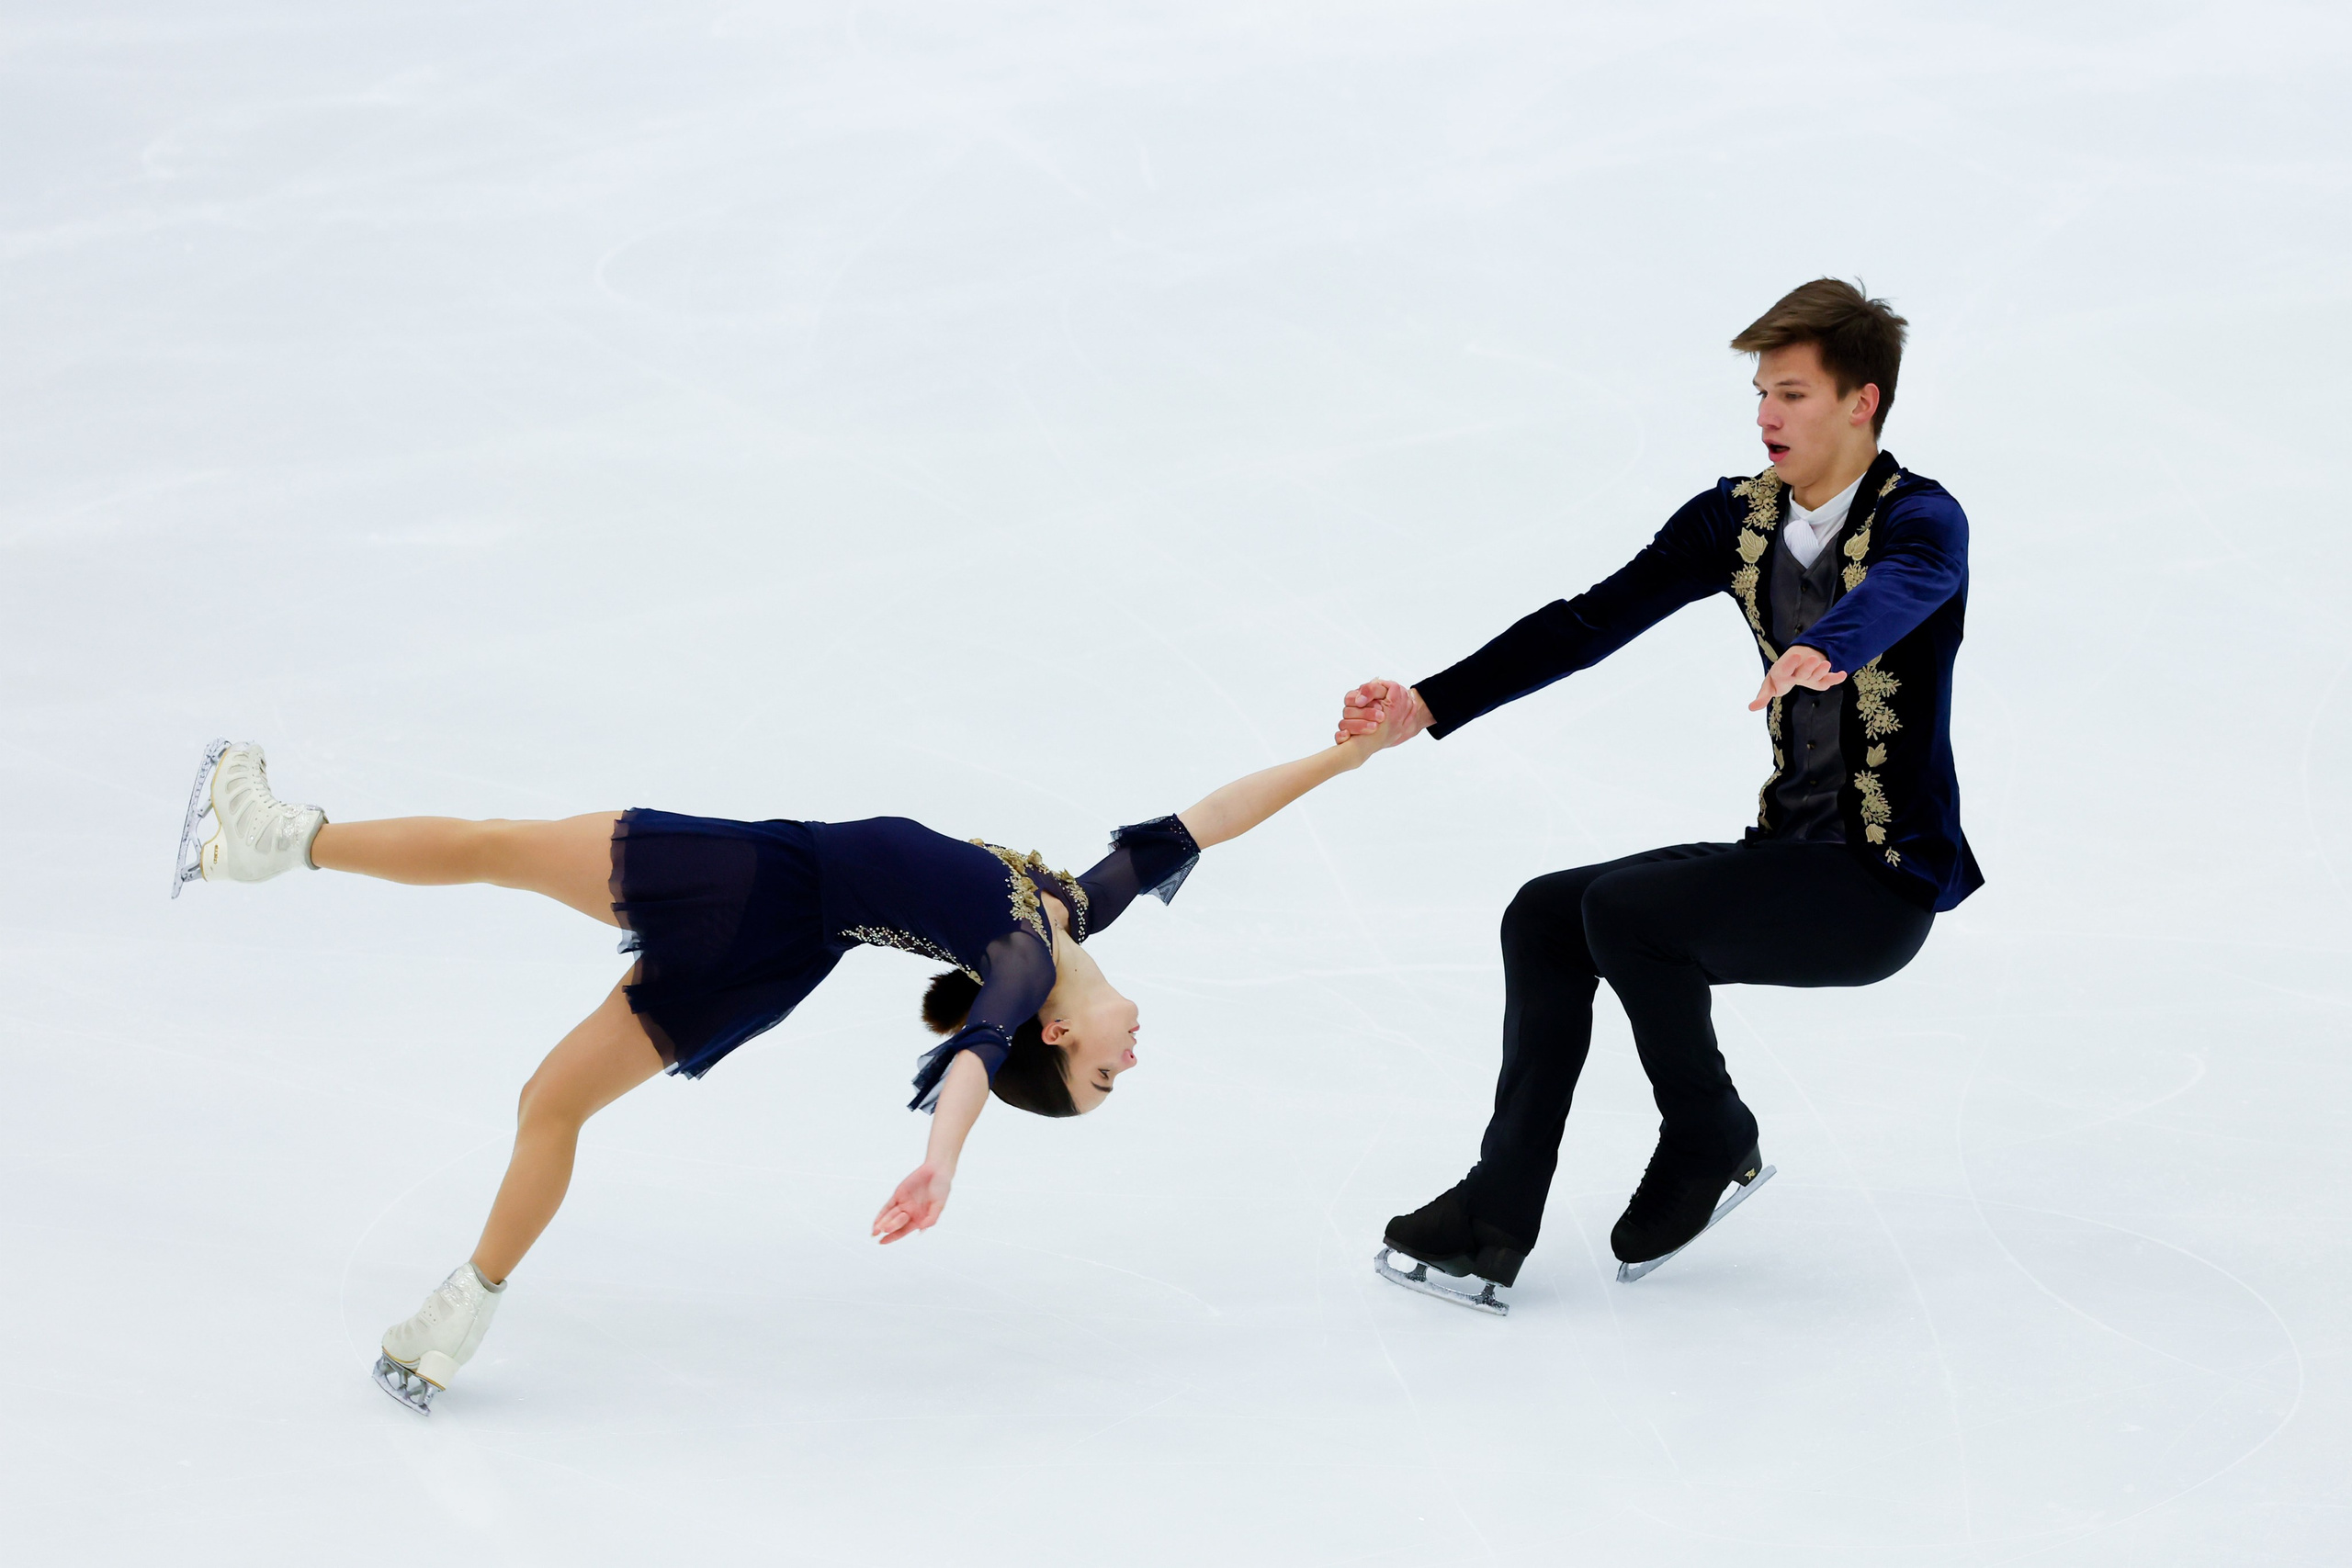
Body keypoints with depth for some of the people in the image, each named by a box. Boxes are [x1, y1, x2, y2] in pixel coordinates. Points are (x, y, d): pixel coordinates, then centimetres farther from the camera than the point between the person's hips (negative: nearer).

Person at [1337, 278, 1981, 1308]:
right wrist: (1428, 708, -7)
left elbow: (1894, 593, -38)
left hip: (1886, 885, -8)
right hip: (1789, 854, 8)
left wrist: (1820, 653, -62)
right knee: (1546, 915, -3)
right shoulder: (1739, 518, 6)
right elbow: (1592, 622, 2)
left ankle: (1712, 1145, -1)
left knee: (1625, 909, -24)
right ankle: (1497, 1217, -3)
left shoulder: (1921, 522, -14)